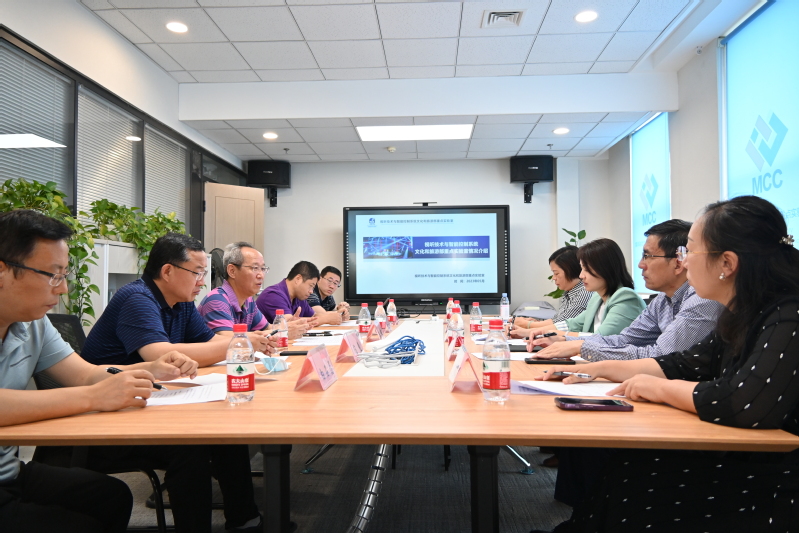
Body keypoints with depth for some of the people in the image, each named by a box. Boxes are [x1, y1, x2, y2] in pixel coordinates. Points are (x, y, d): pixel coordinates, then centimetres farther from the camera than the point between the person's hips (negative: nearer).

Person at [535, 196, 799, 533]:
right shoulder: (743, 316, 5)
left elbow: (747, 404, -35)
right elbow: (685, 365, 14)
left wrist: (657, 388, -18)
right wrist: (599, 369, 8)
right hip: (737, 462, 7)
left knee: (626, 489, -6)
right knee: (619, 471, 4)